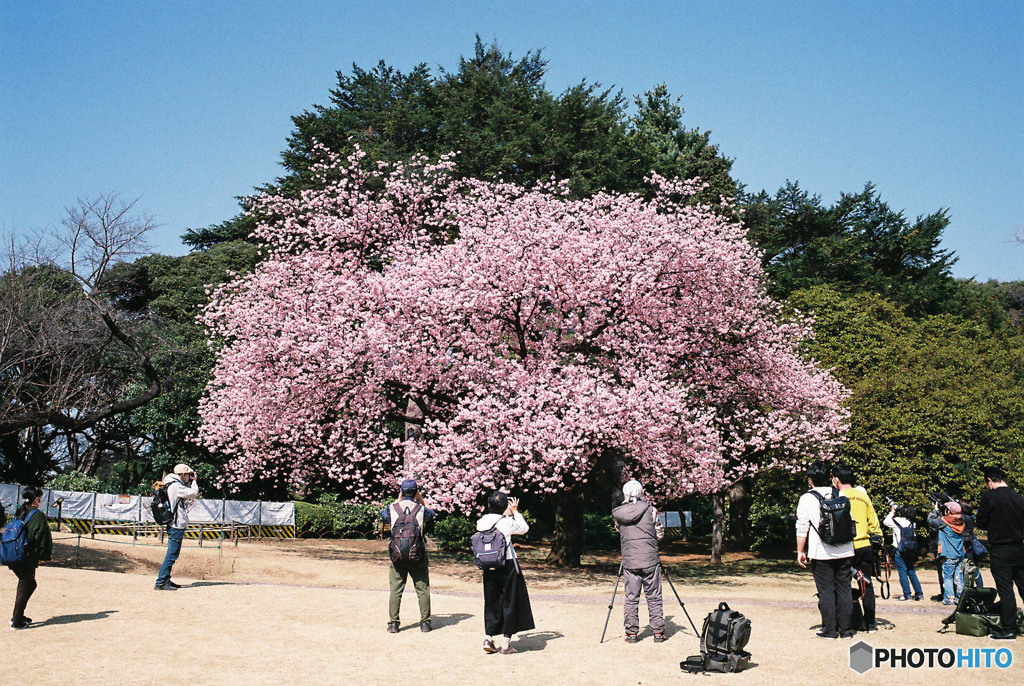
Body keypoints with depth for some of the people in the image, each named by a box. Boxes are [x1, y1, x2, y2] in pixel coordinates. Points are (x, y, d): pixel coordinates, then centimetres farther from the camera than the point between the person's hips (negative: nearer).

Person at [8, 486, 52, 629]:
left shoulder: (19, 513, 10)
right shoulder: (38, 515, -13)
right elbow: (41, 537, -14)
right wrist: (42, 556, -2)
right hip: (27, 559, -7)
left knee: (30, 585, 21)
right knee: (24, 588, 4)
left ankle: (17, 616, 24)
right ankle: (17, 621, 8)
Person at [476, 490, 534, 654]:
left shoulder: (481, 522, -1)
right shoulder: (507, 522, -14)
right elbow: (525, 528, 4)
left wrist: (508, 514, 19)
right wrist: (515, 512, 12)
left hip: (489, 568, 5)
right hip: (508, 566, -4)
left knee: (492, 603, 17)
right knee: (510, 603, 6)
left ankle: (488, 638, 11)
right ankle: (506, 644, 8)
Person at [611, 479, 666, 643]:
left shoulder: (618, 513, 4)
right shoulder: (649, 509, -1)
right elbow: (659, 533, 3)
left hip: (629, 561, 1)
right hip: (650, 560, -1)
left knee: (631, 599, 7)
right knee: (654, 598, 6)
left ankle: (631, 633, 7)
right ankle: (658, 632, 8)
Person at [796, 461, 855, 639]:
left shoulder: (807, 499, -4)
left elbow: (802, 527, -5)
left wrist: (800, 551, 3)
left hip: (821, 553, -4)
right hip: (844, 551, 4)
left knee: (826, 591, 2)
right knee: (844, 589, 8)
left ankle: (829, 629, 4)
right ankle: (846, 629, 12)